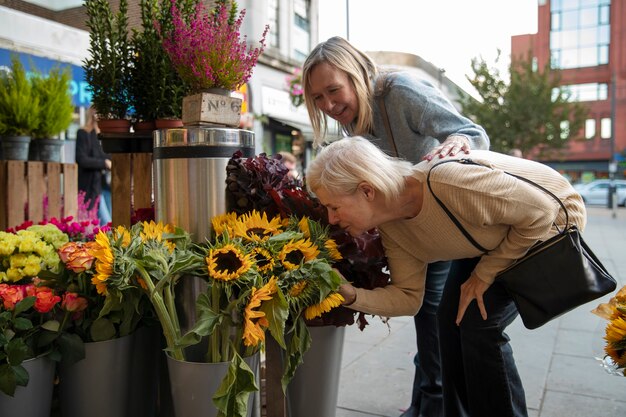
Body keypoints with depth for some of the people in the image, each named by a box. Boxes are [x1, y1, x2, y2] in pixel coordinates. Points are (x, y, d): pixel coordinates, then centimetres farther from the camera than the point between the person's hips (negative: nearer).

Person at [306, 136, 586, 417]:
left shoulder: (446, 182, -41)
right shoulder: (391, 227, -16)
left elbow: (540, 211, -28)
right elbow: (409, 297, -10)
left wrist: (485, 273, -20)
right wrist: (352, 296, -26)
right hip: (492, 242, 7)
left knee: (479, 323, -15)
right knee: (452, 317, 0)